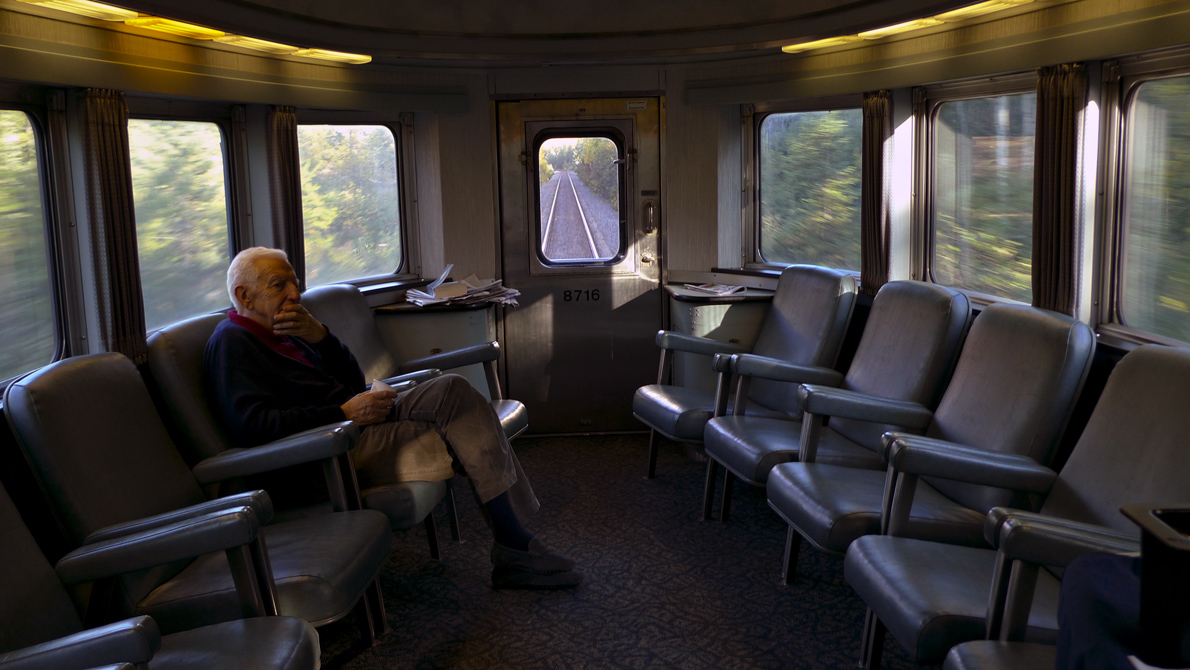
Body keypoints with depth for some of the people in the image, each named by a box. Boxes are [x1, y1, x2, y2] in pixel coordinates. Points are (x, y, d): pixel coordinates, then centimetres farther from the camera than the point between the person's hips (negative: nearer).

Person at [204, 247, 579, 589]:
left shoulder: (282, 332, 23)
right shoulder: (232, 344, -5)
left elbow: (354, 384, 17)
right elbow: (253, 426, -22)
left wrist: (319, 336, -1)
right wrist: (344, 413, -22)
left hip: (360, 421, 9)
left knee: (452, 390, -11)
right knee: (462, 437, -18)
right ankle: (514, 551, -11)